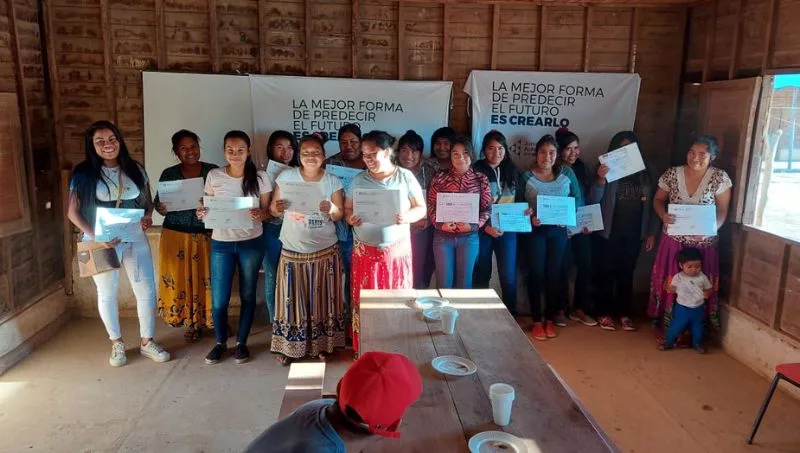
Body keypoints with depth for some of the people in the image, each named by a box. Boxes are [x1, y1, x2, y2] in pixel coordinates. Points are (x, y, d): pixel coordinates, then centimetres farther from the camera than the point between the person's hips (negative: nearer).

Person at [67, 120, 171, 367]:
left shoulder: (135, 169, 3)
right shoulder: (83, 173, -5)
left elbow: (148, 202, 11)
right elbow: (73, 212, -5)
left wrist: (148, 217, -11)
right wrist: (95, 235, -18)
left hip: (135, 239, 2)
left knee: (147, 291, 1)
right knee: (107, 294, 11)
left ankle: (147, 342, 17)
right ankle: (117, 343, 28)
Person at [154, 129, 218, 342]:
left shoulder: (213, 171, 1)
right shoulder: (169, 174, 3)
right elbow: (158, 204, 6)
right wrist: (162, 208, -17)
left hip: (206, 235, -1)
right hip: (176, 235, 1)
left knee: (208, 278, 1)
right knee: (181, 278, 5)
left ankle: (213, 320, 19)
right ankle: (191, 323, 21)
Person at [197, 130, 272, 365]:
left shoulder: (260, 177, -3)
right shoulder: (214, 176, -1)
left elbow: (267, 210, -1)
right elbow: (208, 207, 7)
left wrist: (259, 215, -23)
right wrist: (202, 214, -16)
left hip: (251, 243, 0)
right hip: (221, 244, 1)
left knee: (247, 295, 9)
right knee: (219, 298, 1)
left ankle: (242, 342, 26)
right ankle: (220, 342, 24)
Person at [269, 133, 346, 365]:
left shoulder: (333, 181, -1)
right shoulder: (286, 177, -2)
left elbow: (340, 215, -2)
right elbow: (273, 208, 2)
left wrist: (330, 209, -24)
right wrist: (277, 208, -21)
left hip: (325, 250, 1)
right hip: (293, 250, 0)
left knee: (322, 298, 9)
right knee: (292, 298, 5)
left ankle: (322, 344, 23)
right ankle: (289, 346, 19)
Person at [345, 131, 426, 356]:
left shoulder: (405, 177, -3)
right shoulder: (358, 179, 2)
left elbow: (421, 208, 0)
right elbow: (346, 209, 7)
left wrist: (407, 217, -21)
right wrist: (350, 218, -16)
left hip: (396, 250, -1)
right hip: (365, 251, 1)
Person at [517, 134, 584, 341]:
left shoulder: (567, 173, 3)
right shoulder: (526, 177, -3)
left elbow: (579, 200, 4)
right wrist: (530, 218, -20)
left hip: (559, 230, 2)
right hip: (535, 230, -2)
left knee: (554, 273, 8)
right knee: (537, 273, 1)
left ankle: (550, 319, 20)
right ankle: (537, 321, 12)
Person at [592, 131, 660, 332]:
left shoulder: (646, 172, 5)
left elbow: (653, 204, 7)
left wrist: (651, 232, 5)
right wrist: (600, 179, -28)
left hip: (633, 233, 3)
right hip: (608, 231, -3)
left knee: (626, 273, 11)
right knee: (606, 272, 5)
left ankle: (624, 313, 22)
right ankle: (604, 313, 15)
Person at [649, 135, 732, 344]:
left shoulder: (720, 178, -8)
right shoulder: (672, 174, -5)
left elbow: (723, 211, -4)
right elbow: (658, 200, 6)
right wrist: (663, 215, -15)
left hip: (703, 243, -1)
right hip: (673, 240, 1)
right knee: (668, 284, 7)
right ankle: (665, 326, 25)